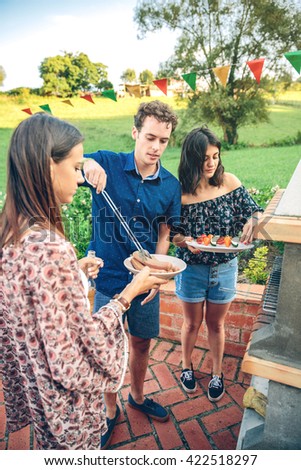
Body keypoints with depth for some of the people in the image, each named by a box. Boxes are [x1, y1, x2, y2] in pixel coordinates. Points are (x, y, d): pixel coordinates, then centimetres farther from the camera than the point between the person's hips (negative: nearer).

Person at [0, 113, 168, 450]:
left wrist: (75, 271, 2)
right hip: (66, 397, -7)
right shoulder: (50, 249, -35)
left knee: (49, 447, 32)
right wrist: (128, 295, -19)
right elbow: (71, 357, -28)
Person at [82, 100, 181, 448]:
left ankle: (137, 396, 49)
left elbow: (164, 235, 4)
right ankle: (111, 411, 41)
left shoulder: (171, 185, -4)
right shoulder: (107, 164, -12)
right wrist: (85, 164, -37)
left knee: (142, 343, 20)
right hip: (108, 278, -2)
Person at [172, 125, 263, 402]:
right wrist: (186, 242, -28)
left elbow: (252, 210, 0)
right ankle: (186, 365, 48)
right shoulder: (179, 192, -16)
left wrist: (251, 223, -22)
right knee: (192, 323, 19)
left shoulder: (229, 182, -11)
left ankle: (217, 373, 45)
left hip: (225, 268, 2)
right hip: (192, 268, -1)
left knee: (216, 324, 20)